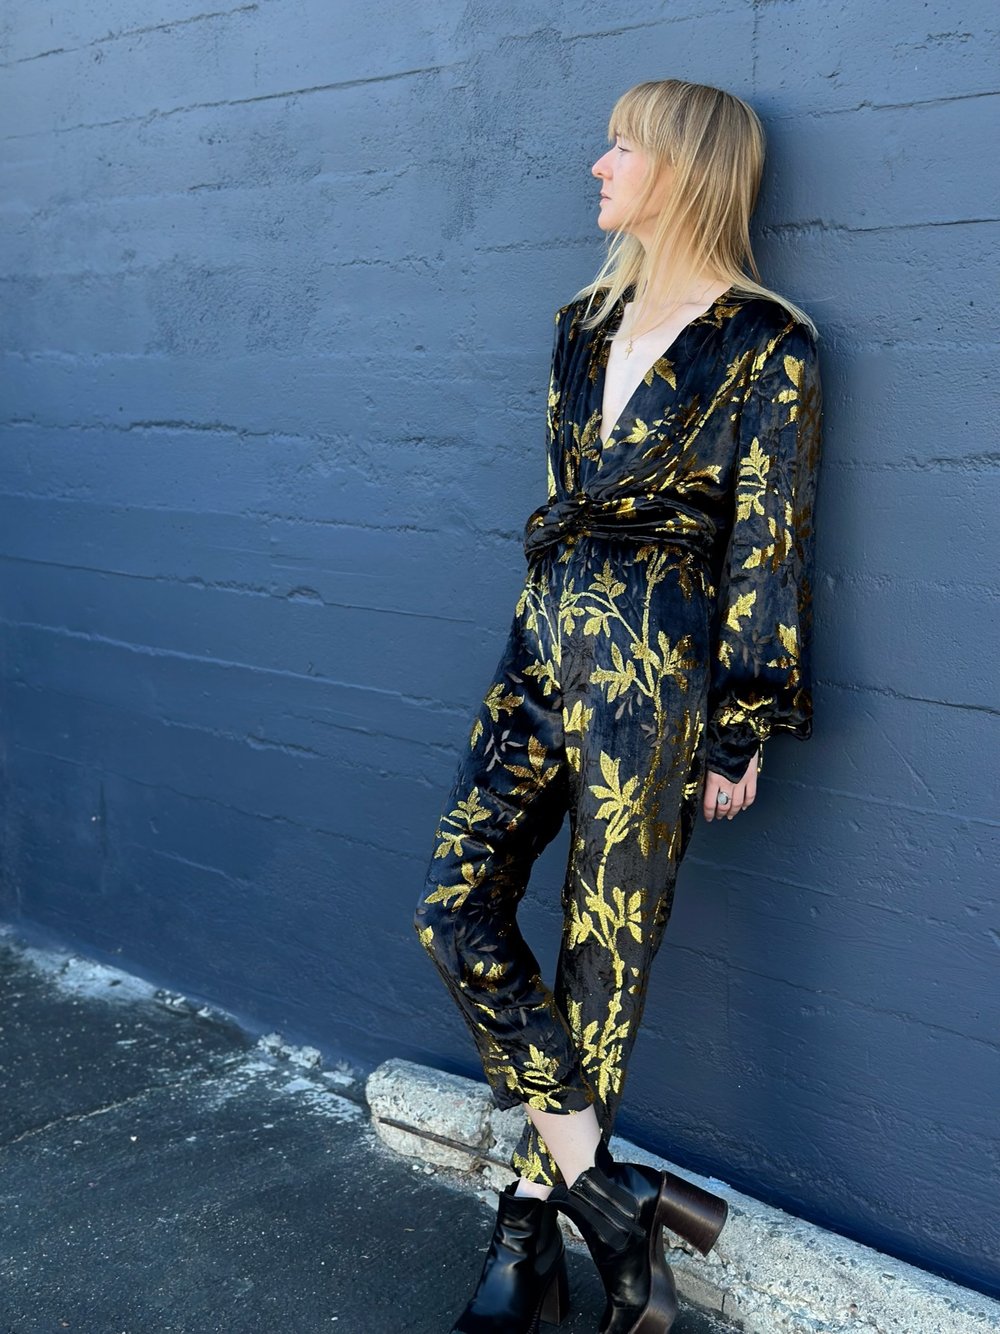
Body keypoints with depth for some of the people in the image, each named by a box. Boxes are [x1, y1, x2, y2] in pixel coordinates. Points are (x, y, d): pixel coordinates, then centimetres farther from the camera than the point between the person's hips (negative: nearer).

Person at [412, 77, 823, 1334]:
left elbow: (767, 551, -8)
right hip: (546, 643, 7)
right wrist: (557, 628, 19)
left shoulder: (767, 346, -7)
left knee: (601, 949, 2)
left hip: (656, 665, -7)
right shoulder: (587, 323, 14)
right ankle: (608, 1192, 6)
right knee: (456, 908, -2)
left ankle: (532, 1225, 19)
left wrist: (741, 733, -8)